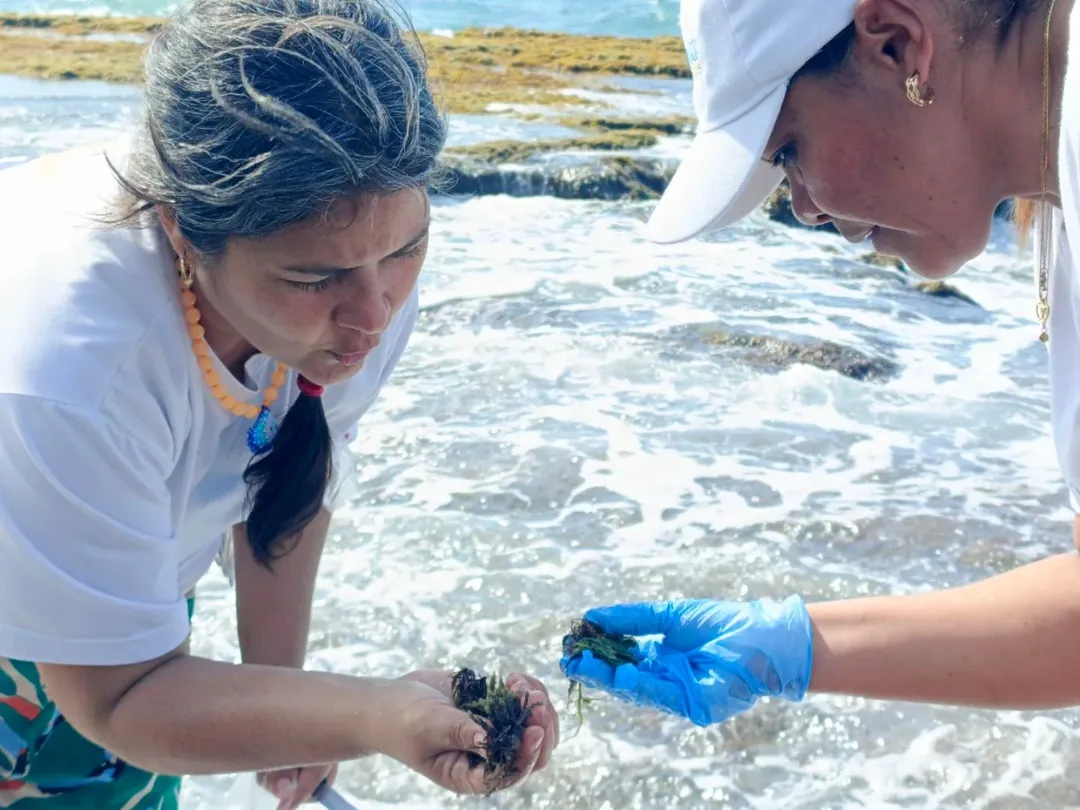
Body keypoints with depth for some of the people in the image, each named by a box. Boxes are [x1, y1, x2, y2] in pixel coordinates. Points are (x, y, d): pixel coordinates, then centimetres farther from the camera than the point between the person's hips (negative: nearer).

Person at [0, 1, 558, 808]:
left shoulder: (357, 261, -25)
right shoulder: (67, 375, -42)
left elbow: (291, 479, -8)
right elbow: (116, 695, -30)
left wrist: (280, 688, -2)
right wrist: (386, 717, -43)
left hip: (143, 580, 4)